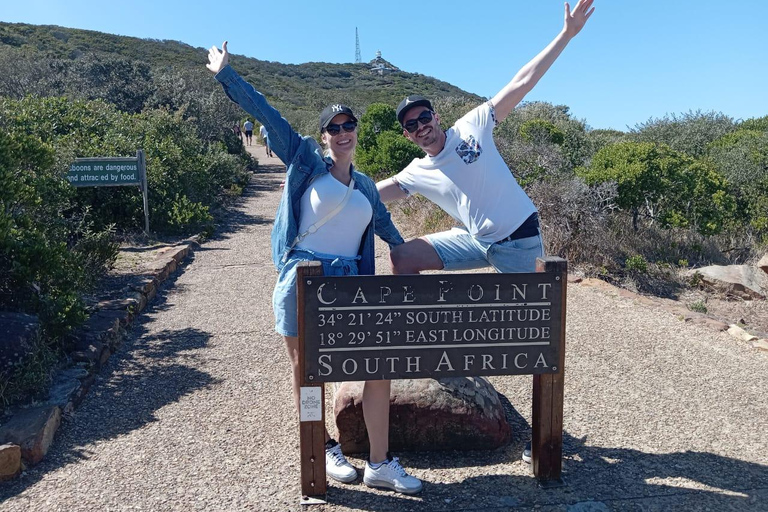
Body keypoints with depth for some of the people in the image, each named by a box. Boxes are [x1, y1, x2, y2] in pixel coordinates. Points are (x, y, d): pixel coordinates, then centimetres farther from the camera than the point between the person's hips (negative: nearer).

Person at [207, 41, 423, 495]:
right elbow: (266, 113, 0)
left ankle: (381, 463, 10)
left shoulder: (367, 187, 17)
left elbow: (387, 228, 29)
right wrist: (226, 73, -1)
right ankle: (326, 449, 29)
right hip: (302, 282, -4)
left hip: (351, 283, 4)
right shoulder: (307, 161, 3)